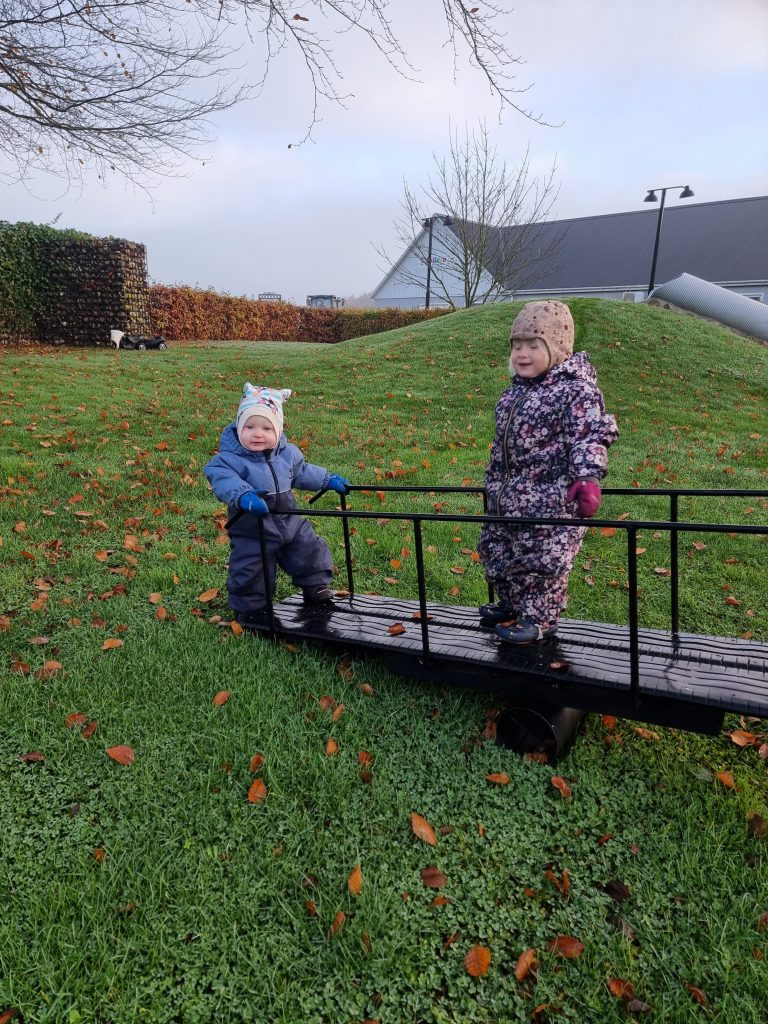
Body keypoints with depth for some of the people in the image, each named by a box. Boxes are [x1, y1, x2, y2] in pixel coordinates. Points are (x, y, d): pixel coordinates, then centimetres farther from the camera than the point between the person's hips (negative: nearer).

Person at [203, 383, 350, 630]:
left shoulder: (287, 453, -1)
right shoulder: (230, 458, -20)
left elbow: (302, 471, 17)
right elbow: (223, 479, -38)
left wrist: (328, 480, 21)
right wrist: (244, 496, -54)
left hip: (290, 523, 5)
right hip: (252, 532, -5)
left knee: (311, 552, 13)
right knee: (251, 572, 4)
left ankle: (316, 590, 38)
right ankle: (250, 609, 28)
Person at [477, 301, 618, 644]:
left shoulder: (576, 391, -13)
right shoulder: (515, 391, 13)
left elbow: (590, 438, -19)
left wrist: (587, 477, -31)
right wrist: (493, 480, 26)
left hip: (551, 496, -9)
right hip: (508, 494, 9)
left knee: (542, 558, -2)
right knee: (496, 550, 18)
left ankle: (540, 618, 17)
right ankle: (512, 605, 38)